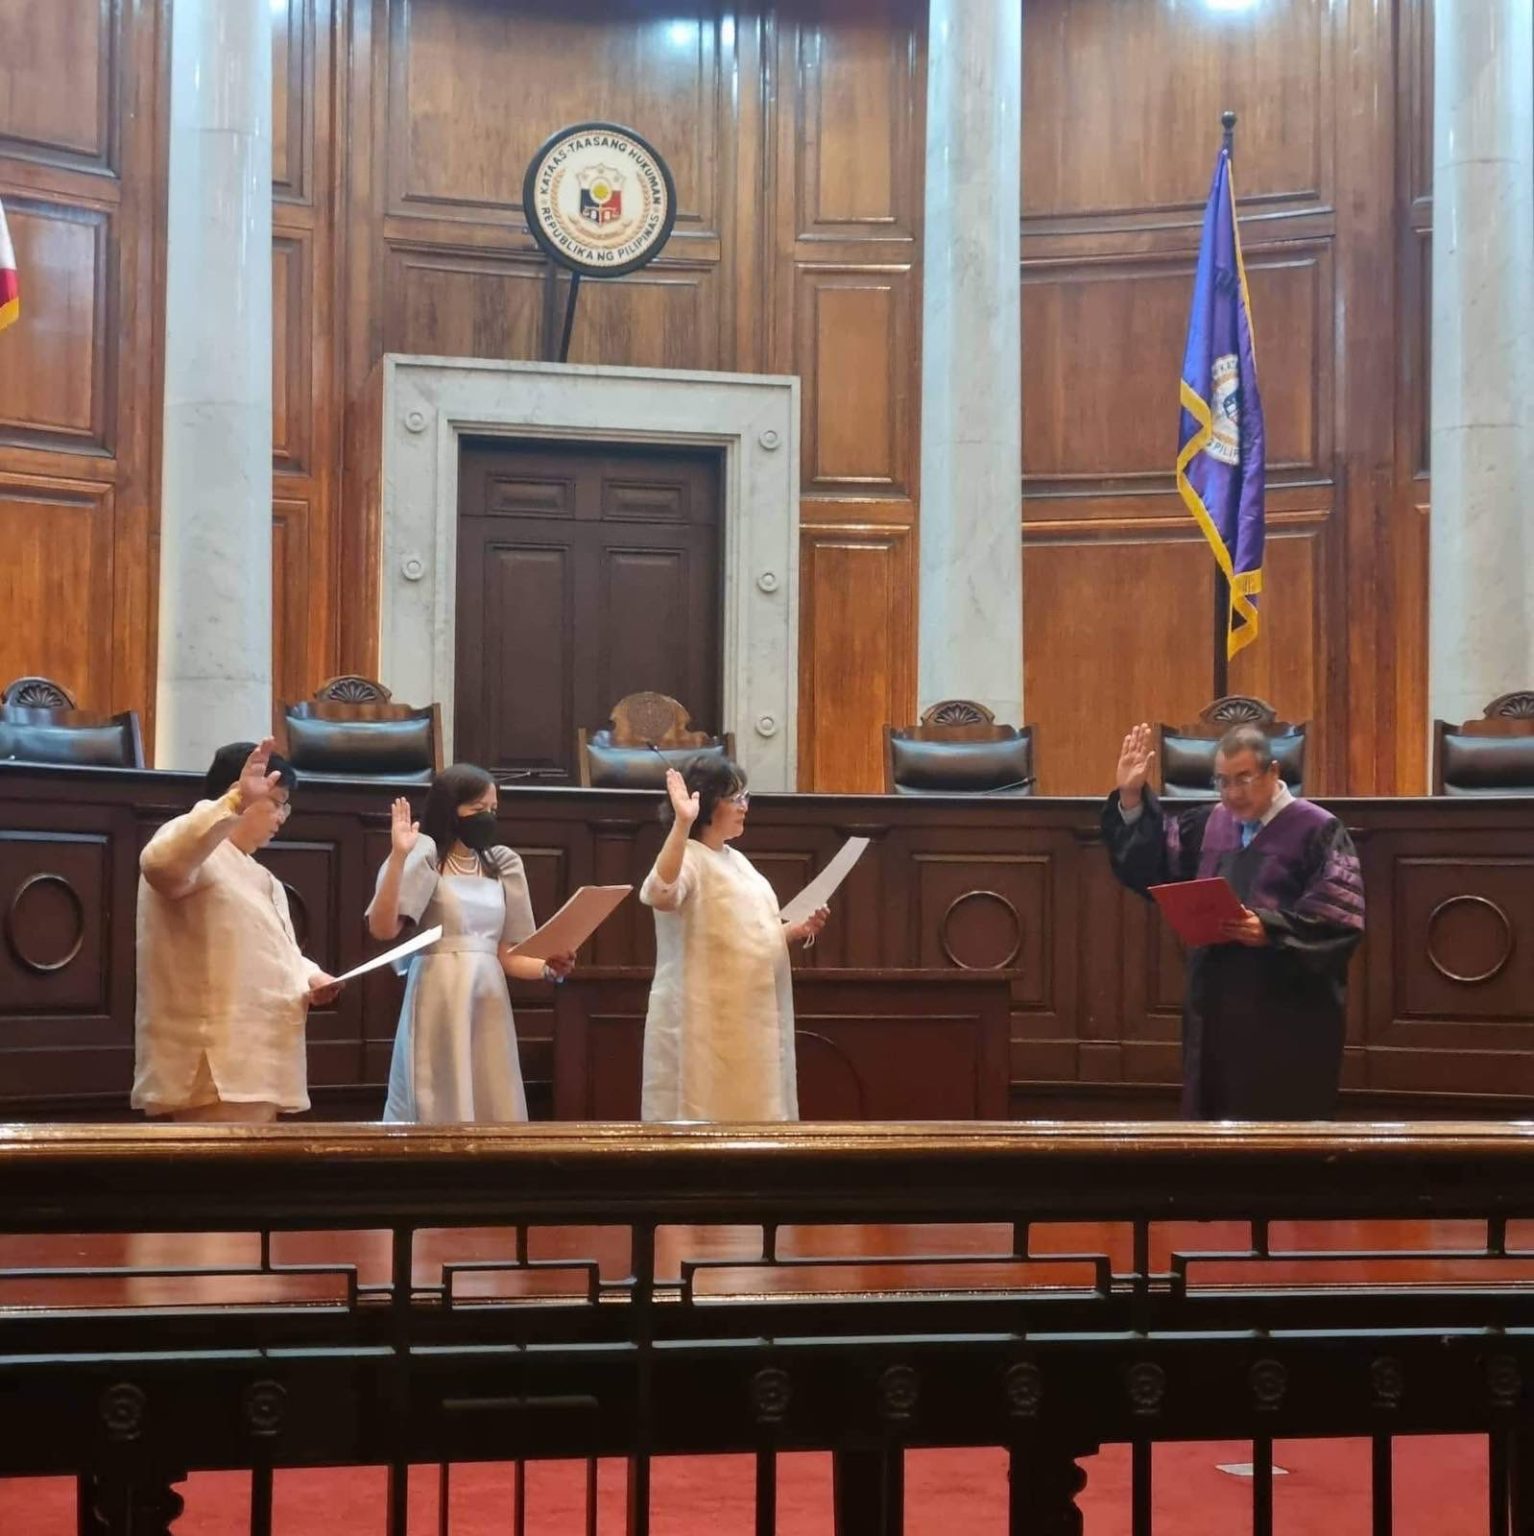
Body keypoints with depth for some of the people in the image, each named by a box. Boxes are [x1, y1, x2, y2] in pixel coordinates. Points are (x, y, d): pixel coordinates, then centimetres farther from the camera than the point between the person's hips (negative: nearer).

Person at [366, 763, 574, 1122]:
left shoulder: (502, 866, 13)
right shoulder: (426, 858, -4)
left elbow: (506, 954, 12)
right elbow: (383, 928, -16)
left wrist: (549, 968, -6)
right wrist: (398, 856, -22)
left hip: (489, 1003, 5)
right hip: (440, 1000, -5)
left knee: (494, 1112, 5)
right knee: (439, 1110, -3)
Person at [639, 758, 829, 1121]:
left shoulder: (736, 861, 16)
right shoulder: (687, 858, -12)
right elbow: (660, 895, -35)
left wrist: (800, 930, 8)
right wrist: (682, 824, -41)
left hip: (750, 1021, 9)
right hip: (703, 1021, -9)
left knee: (747, 1116, 12)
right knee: (706, 1122, -5)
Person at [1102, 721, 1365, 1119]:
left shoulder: (1318, 831, -6)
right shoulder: (1206, 825, 13)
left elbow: (1341, 917, -14)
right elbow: (1150, 866, 12)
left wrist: (1271, 930, -26)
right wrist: (1131, 798, 3)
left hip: (1288, 1015, -6)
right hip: (1216, 1009, 6)